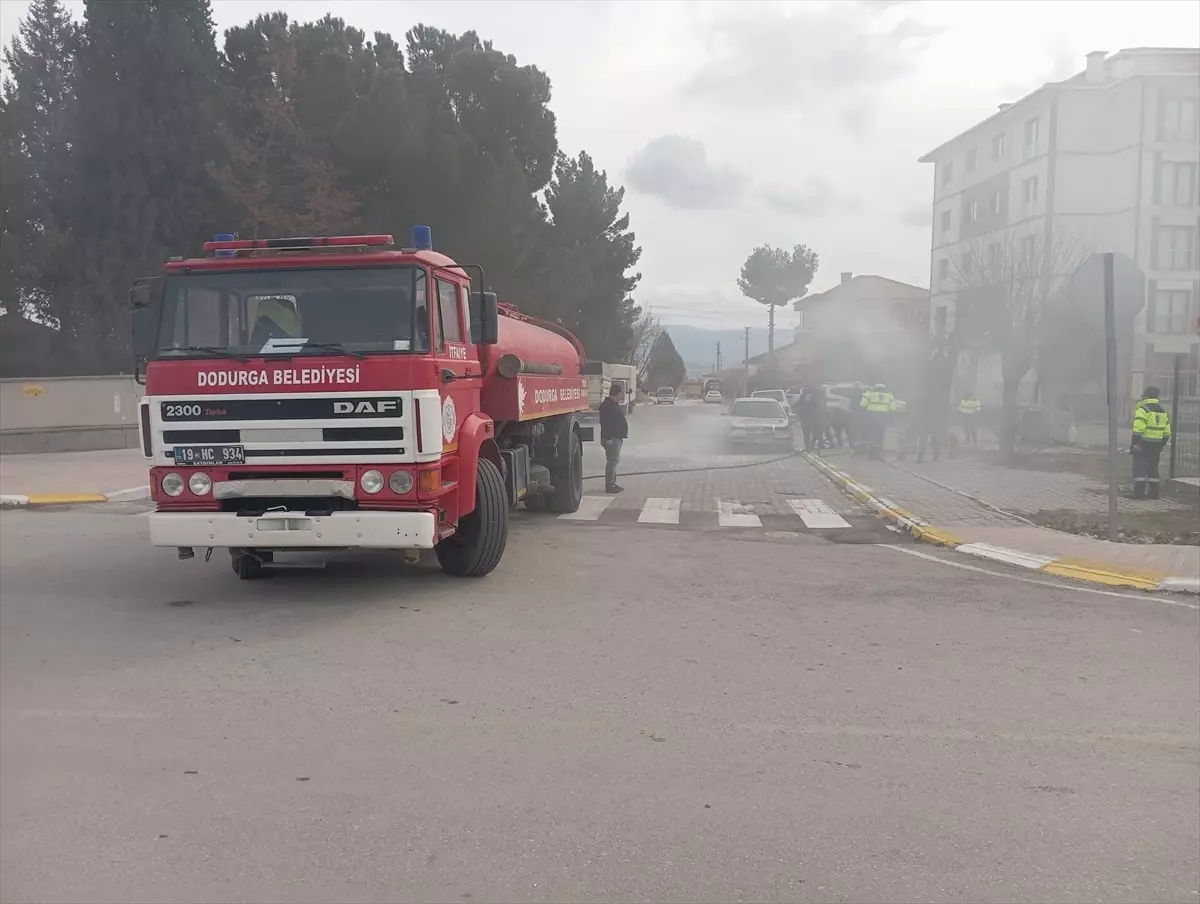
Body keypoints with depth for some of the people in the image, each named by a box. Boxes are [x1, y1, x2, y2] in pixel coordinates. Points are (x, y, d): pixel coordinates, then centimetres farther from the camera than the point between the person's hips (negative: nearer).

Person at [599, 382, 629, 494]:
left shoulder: (614, 405, 17)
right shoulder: (607, 406, -16)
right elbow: (605, 423, -22)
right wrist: (607, 438, -26)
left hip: (617, 437, 11)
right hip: (611, 438, -11)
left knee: (614, 461, 14)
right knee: (612, 461, -9)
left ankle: (612, 484, 21)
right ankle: (609, 485, -7)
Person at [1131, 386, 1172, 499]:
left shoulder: (1143, 409, -11)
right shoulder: (1163, 411, 14)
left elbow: (1138, 429, -18)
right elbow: (1167, 432, 15)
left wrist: (1134, 443, -15)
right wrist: (1162, 444, 22)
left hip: (1143, 443, -7)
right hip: (1156, 445, 7)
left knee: (1140, 468, -4)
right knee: (1153, 468, 14)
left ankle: (1139, 492, -9)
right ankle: (1153, 493, 15)